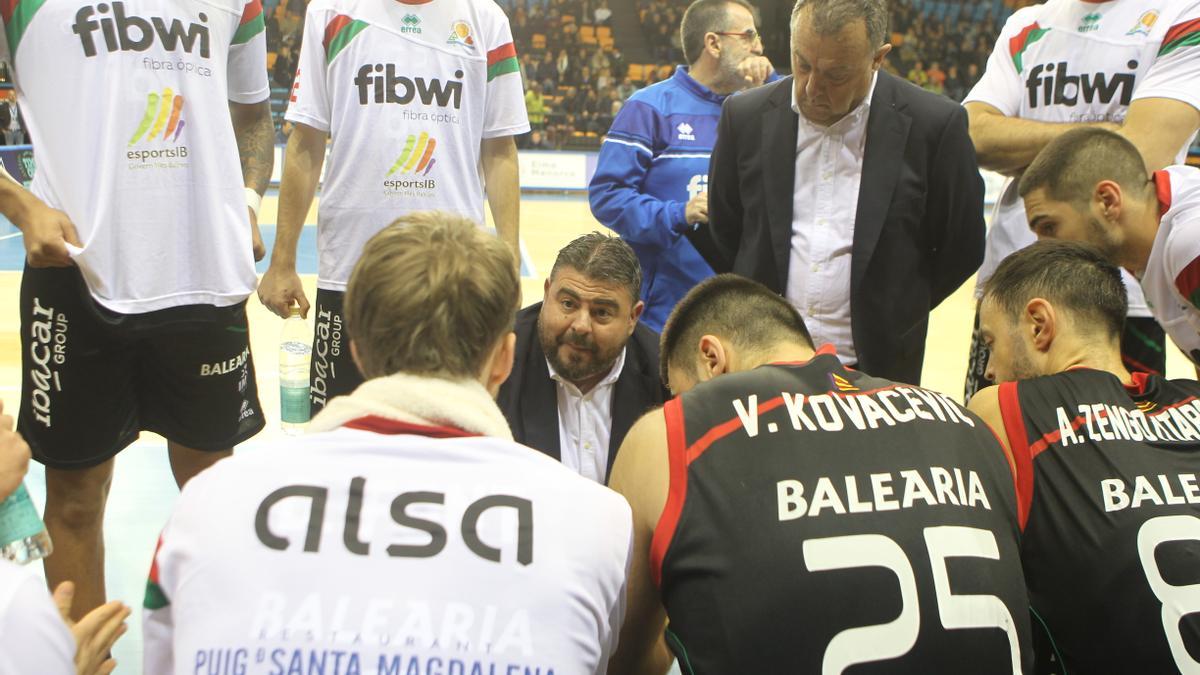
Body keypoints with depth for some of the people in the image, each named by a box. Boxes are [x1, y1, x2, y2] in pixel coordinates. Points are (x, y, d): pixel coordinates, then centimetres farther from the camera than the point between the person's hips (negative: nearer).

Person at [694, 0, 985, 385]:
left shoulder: (935, 126, -7)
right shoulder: (747, 118, 1)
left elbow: (961, 249, 3)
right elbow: (720, 235, 12)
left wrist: (886, 321, 4)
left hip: (876, 369, -2)